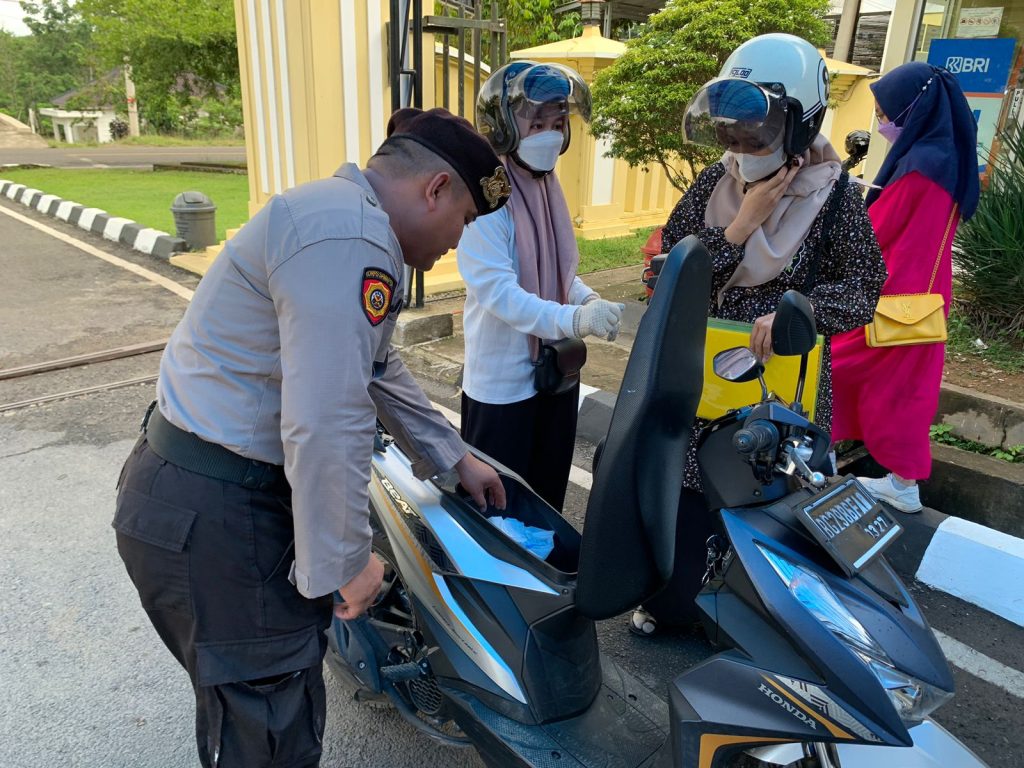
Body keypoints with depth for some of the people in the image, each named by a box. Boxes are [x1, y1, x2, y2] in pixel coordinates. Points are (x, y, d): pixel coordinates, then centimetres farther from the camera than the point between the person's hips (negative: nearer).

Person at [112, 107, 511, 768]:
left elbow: (377, 372, 21)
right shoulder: (350, 240, -23)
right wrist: (347, 563, -14)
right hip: (212, 515, -10)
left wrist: (455, 458, 26)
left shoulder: (341, 216, 13)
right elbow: (327, 426, -28)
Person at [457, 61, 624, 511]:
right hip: (503, 381, -8)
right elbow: (496, 290, -28)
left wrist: (589, 301, -5)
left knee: (549, 496, 23)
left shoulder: (548, 188, 8)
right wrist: (573, 320, -39)